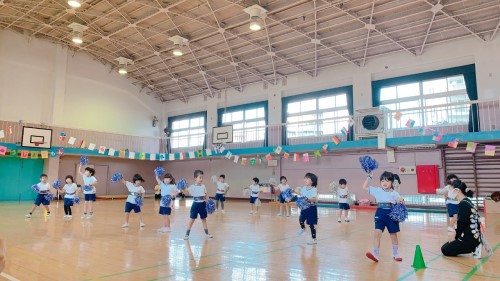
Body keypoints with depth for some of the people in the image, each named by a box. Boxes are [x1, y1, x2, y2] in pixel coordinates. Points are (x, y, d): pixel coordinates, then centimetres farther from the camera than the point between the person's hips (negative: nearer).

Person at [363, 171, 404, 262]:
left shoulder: (394, 193, 4)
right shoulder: (377, 190, 6)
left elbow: (400, 201, 3)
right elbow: (365, 187, 8)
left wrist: (401, 201, -19)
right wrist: (369, 177, 2)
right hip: (380, 213, 0)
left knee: (393, 234, 11)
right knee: (377, 232, -13)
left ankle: (395, 254, 30)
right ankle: (375, 254, -11)